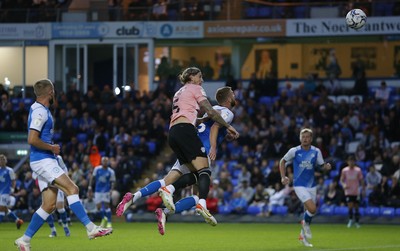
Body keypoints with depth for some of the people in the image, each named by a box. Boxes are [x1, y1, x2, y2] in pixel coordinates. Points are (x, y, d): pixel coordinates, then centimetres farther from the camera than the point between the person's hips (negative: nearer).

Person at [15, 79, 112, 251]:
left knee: (49, 204, 7)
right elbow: (32, 140, -24)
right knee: (72, 189, -18)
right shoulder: (40, 111, -14)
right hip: (43, 161, -10)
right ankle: (90, 228, -22)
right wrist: (52, 147, -12)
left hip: (46, 161, 10)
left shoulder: (39, 109, 17)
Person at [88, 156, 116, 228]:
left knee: (106, 205, -10)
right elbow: (92, 178, 8)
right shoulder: (97, 169, 1)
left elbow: (113, 182, -2)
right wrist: (90, 186, 1)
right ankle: (104, 219, 27)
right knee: (98, 206, 0)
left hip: (106, 191, -2)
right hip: (98, 190, 2)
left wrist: (111, 190, -16)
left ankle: (109, 222, -2)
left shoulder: (111, 172, -4)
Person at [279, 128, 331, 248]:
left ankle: (303, 235, 30)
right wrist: (283, 177, -6)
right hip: (299, 185, -4)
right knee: (312, 208, -21)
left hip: (312, 185, 4)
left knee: (310, 210, 9)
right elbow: (283, 161, 5)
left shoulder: (316, 151, -2)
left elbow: (321, 165, 3)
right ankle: (306, 224, 11)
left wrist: (326, 166, -21)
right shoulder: (294, 151, -8)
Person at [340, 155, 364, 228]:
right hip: (348, 191, -1)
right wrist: (344, 185, -17)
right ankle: (350, 220, 0)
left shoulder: (358, 170, -1)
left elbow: (361, 181, 5)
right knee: (350, 206, -12)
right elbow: (341, 180, 4)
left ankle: (357, 222, 16)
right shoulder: (345, 170, -1)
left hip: (356, 192, 1)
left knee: (356, 207, 6)